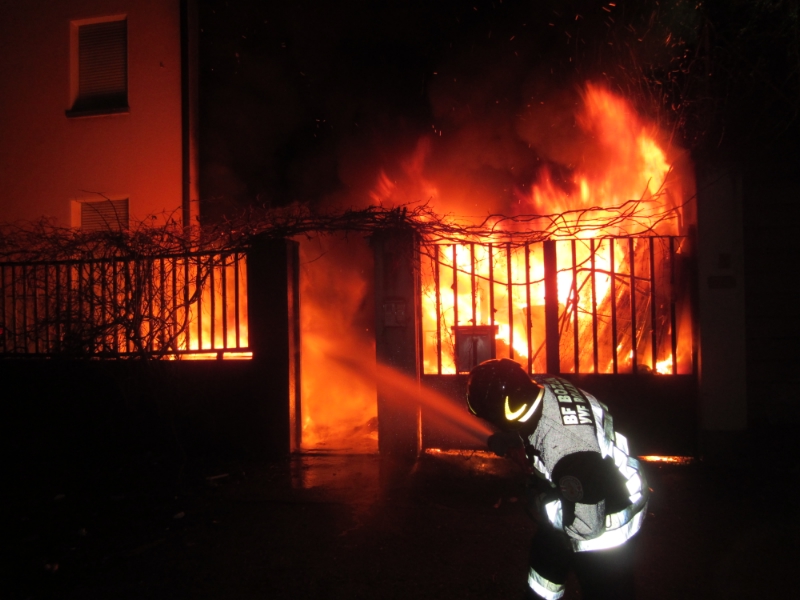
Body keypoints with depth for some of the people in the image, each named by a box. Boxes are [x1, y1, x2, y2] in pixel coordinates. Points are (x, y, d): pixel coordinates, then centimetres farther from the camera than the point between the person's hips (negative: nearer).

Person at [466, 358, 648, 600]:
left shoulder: (568, 449, -41)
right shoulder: (539, 387, -19)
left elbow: (586, 526, -31)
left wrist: (543, 503, -17)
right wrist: (508, 444, -12)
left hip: (603, 524, -8)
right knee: (545, 559, 26)